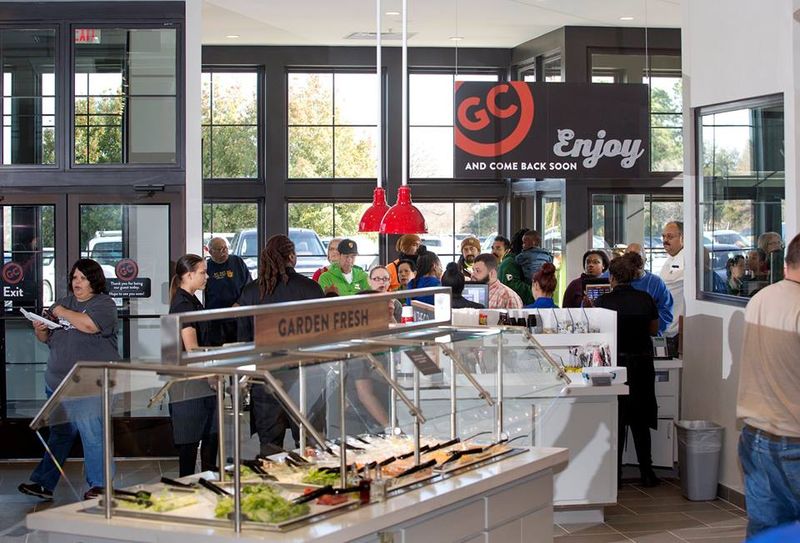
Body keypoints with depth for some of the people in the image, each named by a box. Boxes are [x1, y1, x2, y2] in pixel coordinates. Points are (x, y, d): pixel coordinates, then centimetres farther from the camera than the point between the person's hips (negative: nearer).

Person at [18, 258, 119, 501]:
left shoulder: (104, 304, -3)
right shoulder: (64, 302, 17)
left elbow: (90, 324, -23)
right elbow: (46, 338, 23)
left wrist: (61, 313, -9)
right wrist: (40, 330, -1)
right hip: (58, 382, 6)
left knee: (92, 433, -7)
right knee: (59, 434, 12)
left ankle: (99, 485, 1)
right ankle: (43, 483, 15)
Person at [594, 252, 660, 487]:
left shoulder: (604, 301, -11)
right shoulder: (645, 299, -3)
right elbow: (654, 329, 9)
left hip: (615, 364, -2)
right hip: (642, 363, 2)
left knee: (616, 419, 8)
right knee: (640, 420, 13)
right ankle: (646, 472, 13)